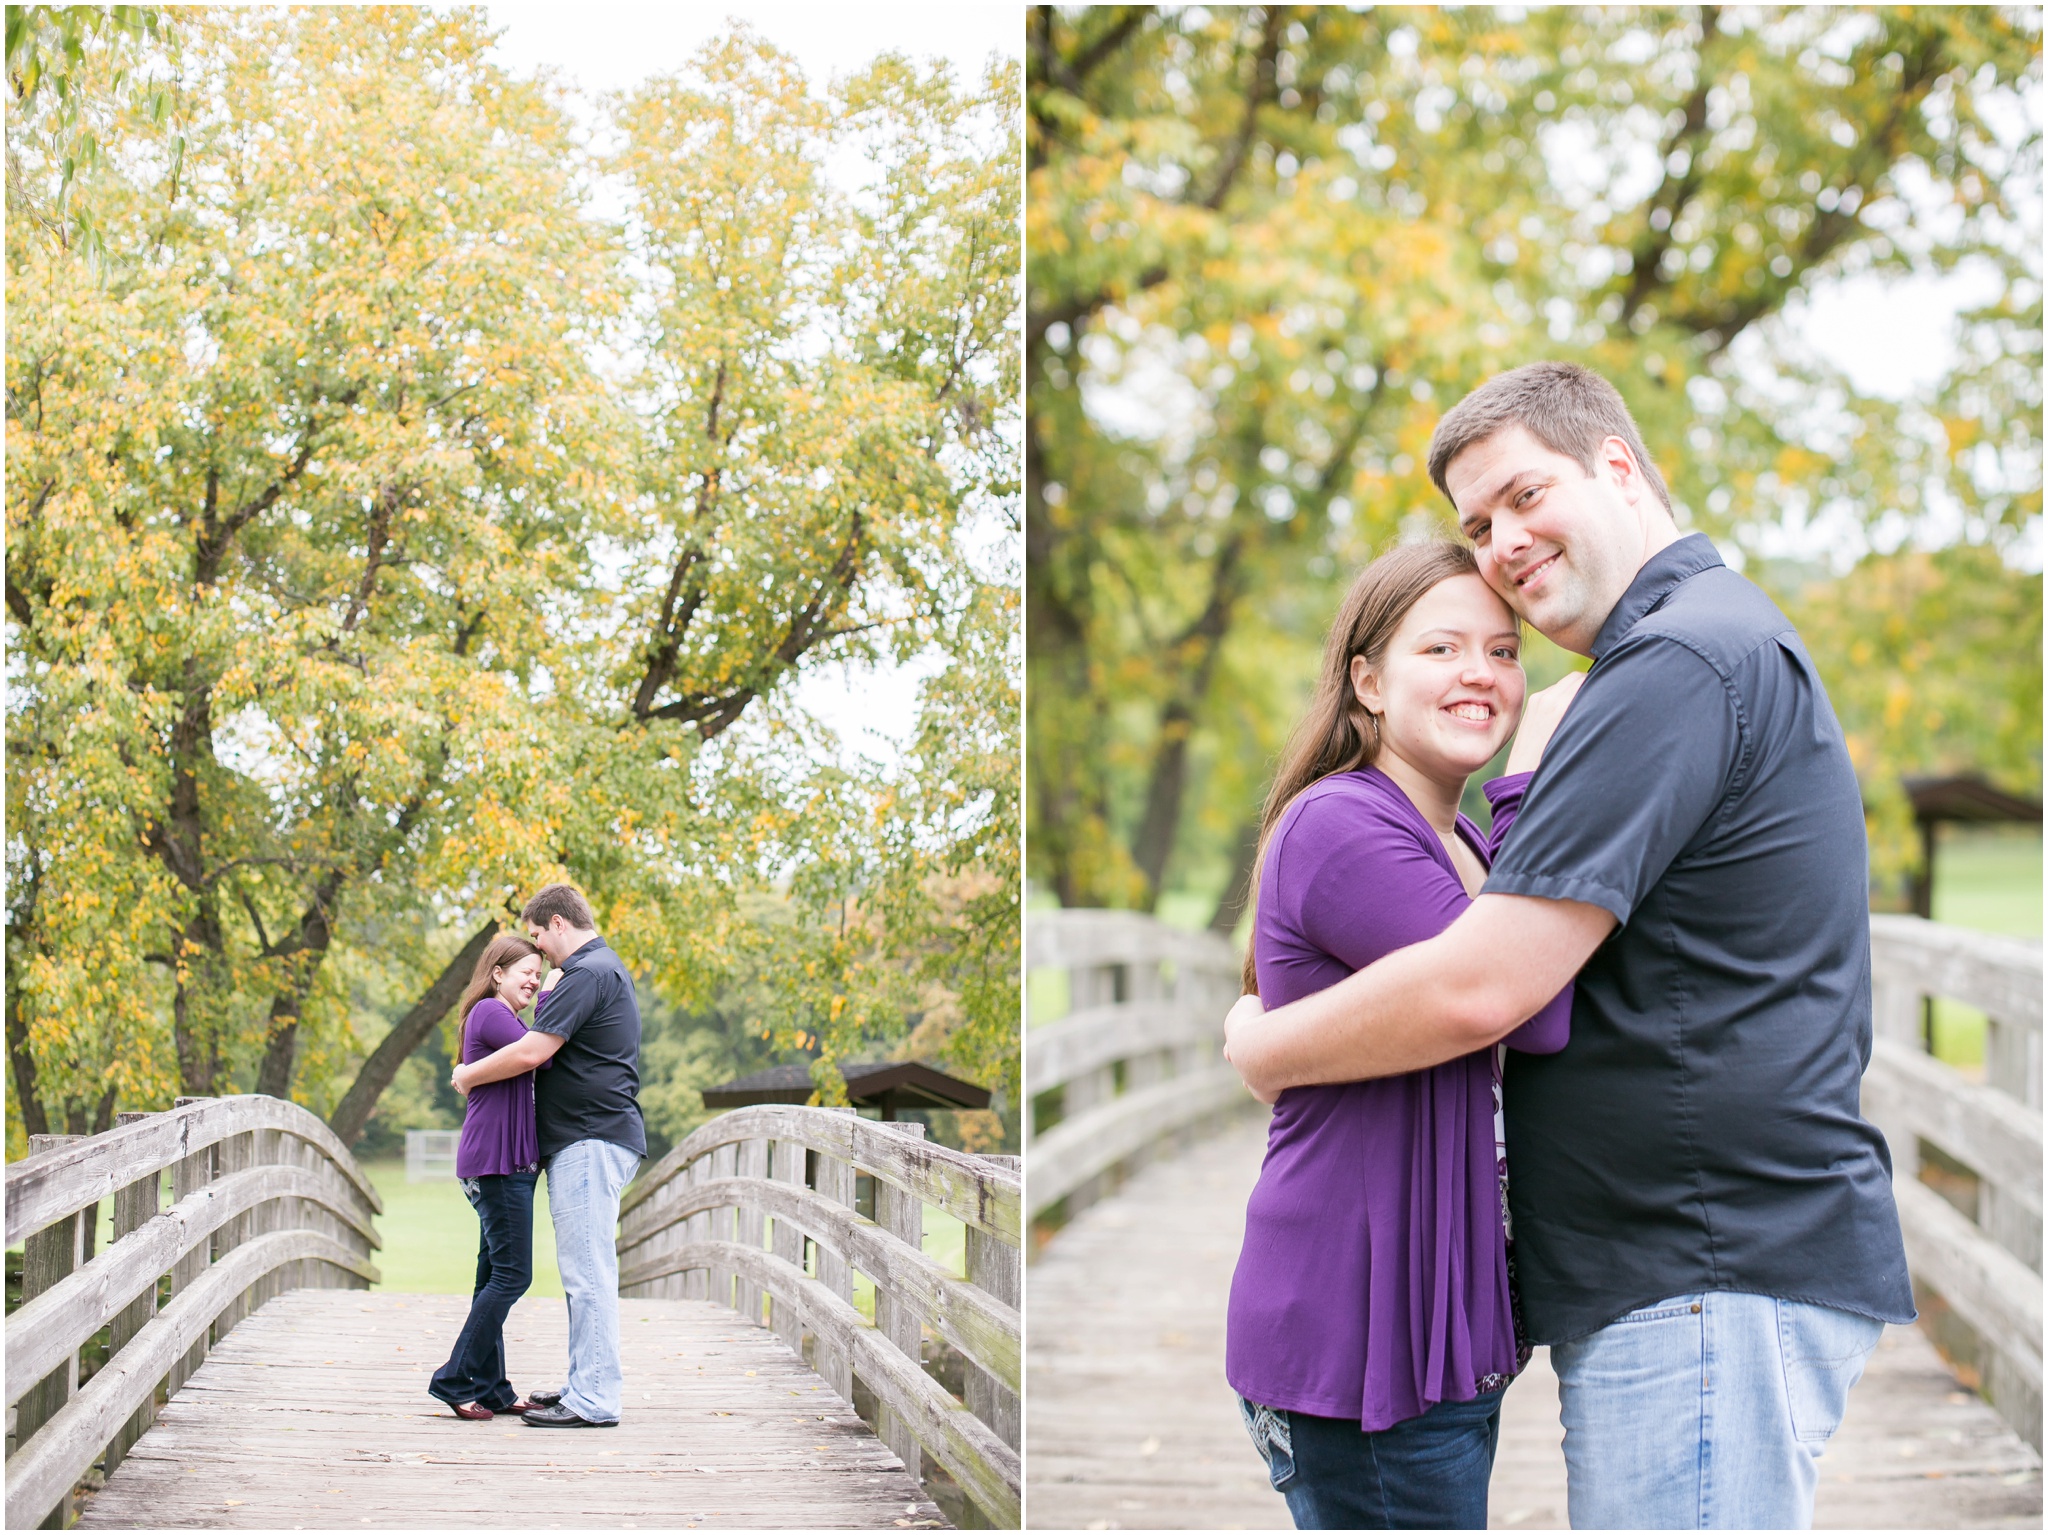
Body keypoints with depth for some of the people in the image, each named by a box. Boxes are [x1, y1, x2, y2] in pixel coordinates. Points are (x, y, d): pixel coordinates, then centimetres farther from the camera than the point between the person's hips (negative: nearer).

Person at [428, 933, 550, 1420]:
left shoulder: (501, 1017, 23)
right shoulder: (489, 1012, -9)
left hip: (509, 1164, 11)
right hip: (496, 1163, -11)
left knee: (496, 1275, 10)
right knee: (511, 1274, -11)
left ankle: (490, 1389, 13)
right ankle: (457, 1380, -7)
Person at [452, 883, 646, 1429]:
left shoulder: (588, 973, -14)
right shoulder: (602, 968, 20)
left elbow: (531, 1052, -19)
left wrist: (468, 1076, -6)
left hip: (591, 1142, -11)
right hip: (585, 1142, 11)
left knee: (588, 1272, -10)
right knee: (584, 1272, 14)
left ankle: (593, 1401, -10)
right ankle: (585, 1387, 19)